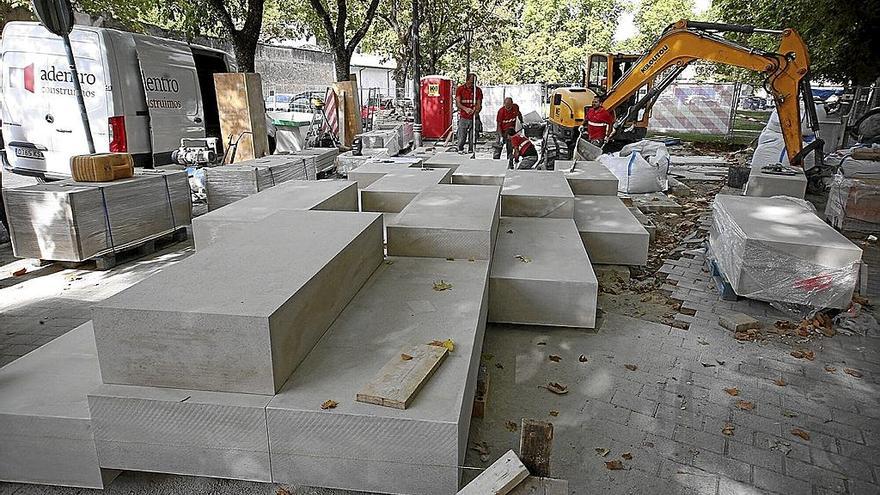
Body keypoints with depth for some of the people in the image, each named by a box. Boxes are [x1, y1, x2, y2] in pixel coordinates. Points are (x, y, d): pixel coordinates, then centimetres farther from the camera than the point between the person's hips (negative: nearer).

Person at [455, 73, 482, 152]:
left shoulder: (478, 90, 8)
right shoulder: (460, 89, 3)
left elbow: (479, 104, 4)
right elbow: (457, 103, -5)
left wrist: (476, 111, -20)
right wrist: (465, 109, -25)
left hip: (474, 118, 1)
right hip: (463, 118, -1)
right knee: (462, 138, -4)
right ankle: (460, 150, 14)